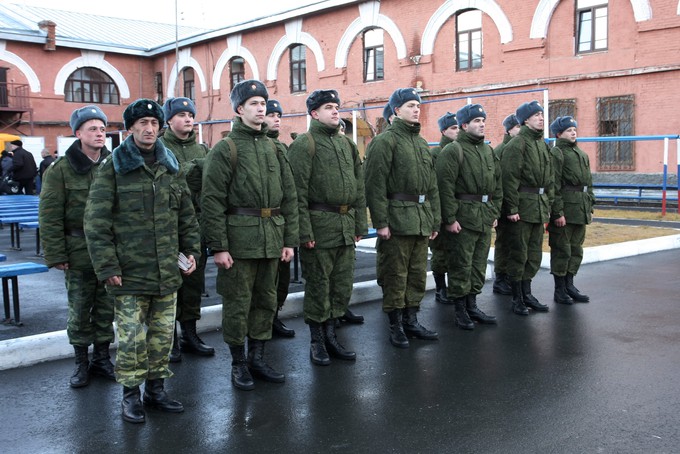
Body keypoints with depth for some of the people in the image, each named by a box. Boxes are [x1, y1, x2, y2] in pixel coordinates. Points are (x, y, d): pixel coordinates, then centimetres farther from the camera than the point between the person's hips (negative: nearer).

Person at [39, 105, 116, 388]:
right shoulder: (60, 170, -4)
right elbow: (50, 216, -5)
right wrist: (56, 255, -9)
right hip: (79, 252, -2)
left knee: (106, 308, 10)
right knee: (79, 309, 7)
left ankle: (102, 357, 24)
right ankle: (81, 362, 21)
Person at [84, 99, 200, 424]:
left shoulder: (170, 166, 11)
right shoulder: (113, 167, -3)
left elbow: (186, 215, 17)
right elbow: (95, 221, -7)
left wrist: (191, 250, 9)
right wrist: (107, 266, -11)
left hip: (168, 272, 4)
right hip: (130, 273, -4)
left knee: (163, 334, 11)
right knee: (132, 336, 0)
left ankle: (156, 387, 26)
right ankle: (131, 394, 17)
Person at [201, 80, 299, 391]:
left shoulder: (274, 150, 12)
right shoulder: (225, 149, -4)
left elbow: (289, 198, 13)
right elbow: (212, 201, -9)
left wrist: (290, 239, 7)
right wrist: (218, 246, -14)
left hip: (272, 239, 6)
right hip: (239, 239, -5)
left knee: (266, 301, 13)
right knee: (237, 303, 3)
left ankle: (257, 358, 26)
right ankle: (238, 363, 18)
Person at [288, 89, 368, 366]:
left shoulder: (347, 144, 16)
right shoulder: (304, 144, -6)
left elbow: (359, 188, 17)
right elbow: (298, 192, -12)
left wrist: (360, 225, 12)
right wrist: (305, 231, -16)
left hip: (346, 227, 7)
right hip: (320, 226, -7)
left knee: (343, 285, 11)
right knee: (318, 286, 3)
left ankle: (330, 335, 25)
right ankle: (317, 341, 16)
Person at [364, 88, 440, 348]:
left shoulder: (422, 143, 18)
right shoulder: (385, 141, -7)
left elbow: (432, 185, 20)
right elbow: (376, 184, -14)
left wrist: (435, 219, 15)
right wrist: (380, 221, -18)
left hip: (421, 219, 7)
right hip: (398, 217, -7)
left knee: (418, 275, 12)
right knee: (395, 275, 1)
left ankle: (411, 320, 24)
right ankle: (395, 325, 13)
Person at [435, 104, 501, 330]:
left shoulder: (488, 151, 15)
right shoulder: (453, 151, -9)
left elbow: (497, 185, 19)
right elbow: (445, 187, -16)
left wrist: (494, 213, 12)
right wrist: (450, 218, -19)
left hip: (485, 217, 8)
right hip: (463, 217, -7)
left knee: (479, 264, 13)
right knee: (461, 266, -1)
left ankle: (472, 305, 25)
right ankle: (460, 310, 10)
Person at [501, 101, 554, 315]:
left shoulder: (542, 144, 16)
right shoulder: (516, 144, -10)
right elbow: (510, 179, -15)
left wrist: (548, 205, 16)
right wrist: (512, 208, -18)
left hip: (539, 207, 8)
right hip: (523, 206, -8)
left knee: (534, 254, 12)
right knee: (518, 254, 0)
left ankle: (527, 294, 23)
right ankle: (517, 298, 10)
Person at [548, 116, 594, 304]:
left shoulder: (582, 154, 18)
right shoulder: (556, 153, -8)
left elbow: (588, 183, 22)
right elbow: (554, 186, -15)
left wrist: (590, 207, 16)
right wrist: (558, 212, -19)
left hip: (580, 211, 8)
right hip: (565, 209, -8)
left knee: (576, 249, 13)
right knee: (562, 250, -1)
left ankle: (569, 285, 23)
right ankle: (560, 290, 7)